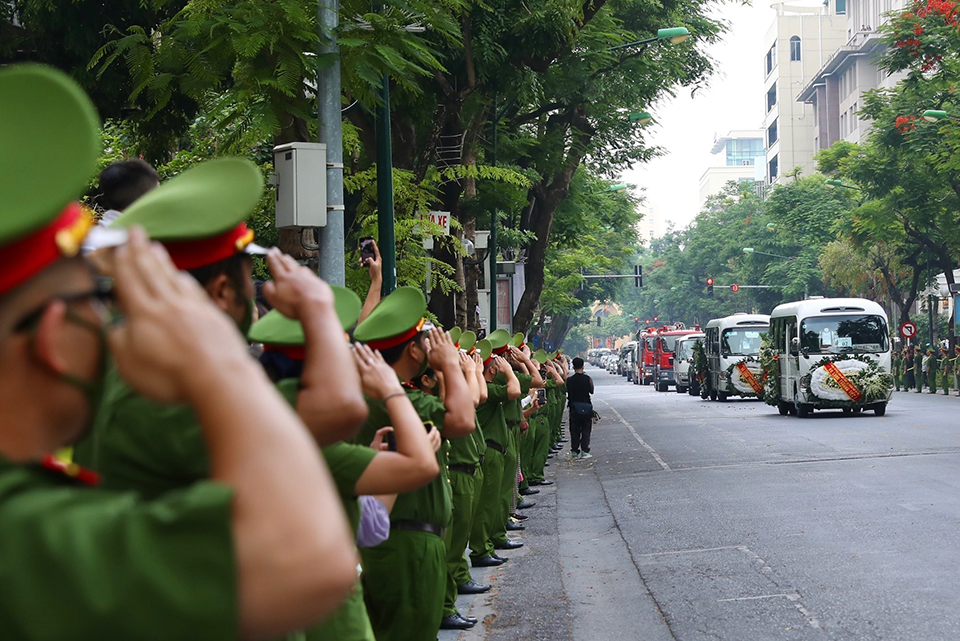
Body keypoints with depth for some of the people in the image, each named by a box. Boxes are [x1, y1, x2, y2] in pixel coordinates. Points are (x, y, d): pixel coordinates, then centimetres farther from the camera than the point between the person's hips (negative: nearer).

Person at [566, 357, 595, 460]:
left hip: (574, 408, 1)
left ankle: (574, 452, 6)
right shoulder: (587, 379, -9)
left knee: (574, 431, 8)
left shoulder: (569, 380, -7)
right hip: (586, 407, -1)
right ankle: (584, 451, 2)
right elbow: (591, 391, 3)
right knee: (585, 430, 8)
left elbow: (567, 392, 0)